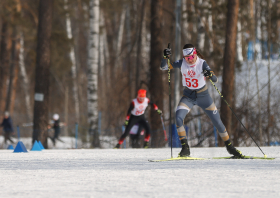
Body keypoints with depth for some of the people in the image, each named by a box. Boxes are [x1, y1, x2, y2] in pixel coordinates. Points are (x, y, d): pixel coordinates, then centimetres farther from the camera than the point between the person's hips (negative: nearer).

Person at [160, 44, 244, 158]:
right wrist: (165, 57, -29)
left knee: (217, 122, 2)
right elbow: (163, 67, -10)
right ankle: (185, 148, -16)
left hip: (203, 96, -1)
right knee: (178, 117, -24)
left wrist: (210, 75, -46)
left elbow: (215, 80, -24)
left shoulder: (202, 64, -19)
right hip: (188, 96, 1)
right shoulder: (182, 63, -11)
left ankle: (229, 147, 23)